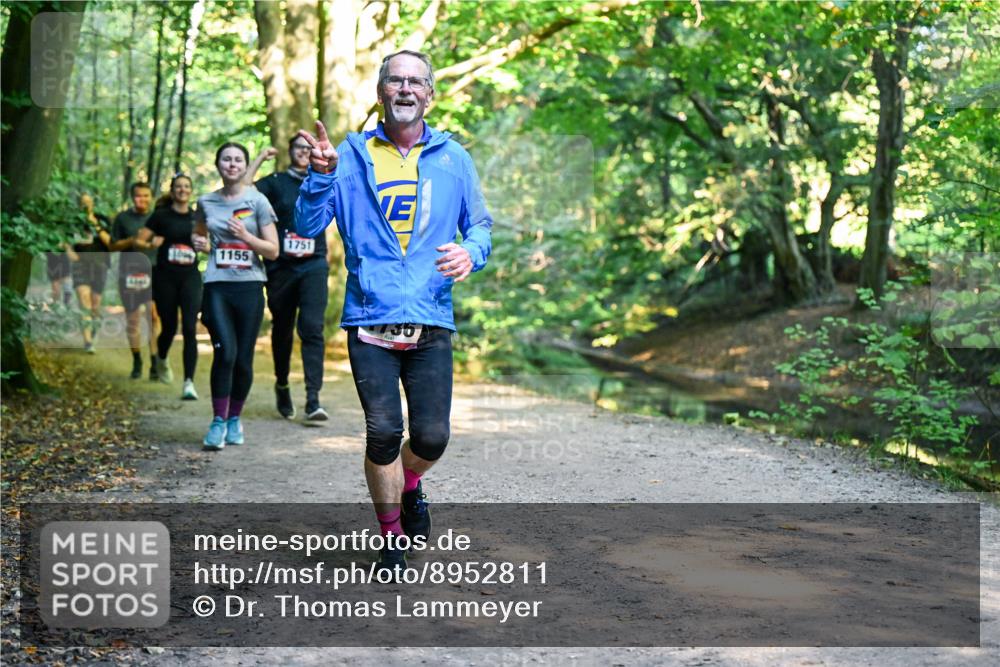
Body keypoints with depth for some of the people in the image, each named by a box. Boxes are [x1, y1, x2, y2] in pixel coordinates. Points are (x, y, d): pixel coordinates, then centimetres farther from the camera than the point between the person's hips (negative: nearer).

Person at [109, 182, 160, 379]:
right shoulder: (122, 218, 7)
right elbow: (113, 246, 7)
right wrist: (132, 241, -11)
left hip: (154, 272, -1)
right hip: (129, 273, 1)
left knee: (155, 318, -12)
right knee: (132, 319, 6)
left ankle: (155, 363, -10)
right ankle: (136, 361, 20)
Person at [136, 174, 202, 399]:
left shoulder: (197, 217, 8)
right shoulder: (161, 216, 1)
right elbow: (138, 241, 0)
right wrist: (150, 245, -20)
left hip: (190, 277, 1)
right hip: (165, 277, -1)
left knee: (189, 329, -11)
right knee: (169, 328, 7)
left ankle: (189, 382, -13)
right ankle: (161, 360, 41)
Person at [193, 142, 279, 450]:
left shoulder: (257, 201, 2)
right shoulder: (206, 203, 9)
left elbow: (273, 250, 1)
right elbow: (199, 235, 28)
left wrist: (246, 236, -14)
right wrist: (201, 244, 5)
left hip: (249, 286, 0)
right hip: (217, 286, 0)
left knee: (244, 359, 2)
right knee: (225, 352, -16)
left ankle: (235, 418, 22)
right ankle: (218, 421, -4)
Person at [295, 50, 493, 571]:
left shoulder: (452, 158, 10)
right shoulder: (352, 155, 6)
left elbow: (480, 224, 14)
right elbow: (307, 225, 0)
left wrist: (471, 253, -8)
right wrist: (321, 175, -17)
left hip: (431, 321, 1)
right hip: (370, 320, -1)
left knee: (432, 436, -4)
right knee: (384, 432, -7)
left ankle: (410, 487, 33)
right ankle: (392, 540, 15)